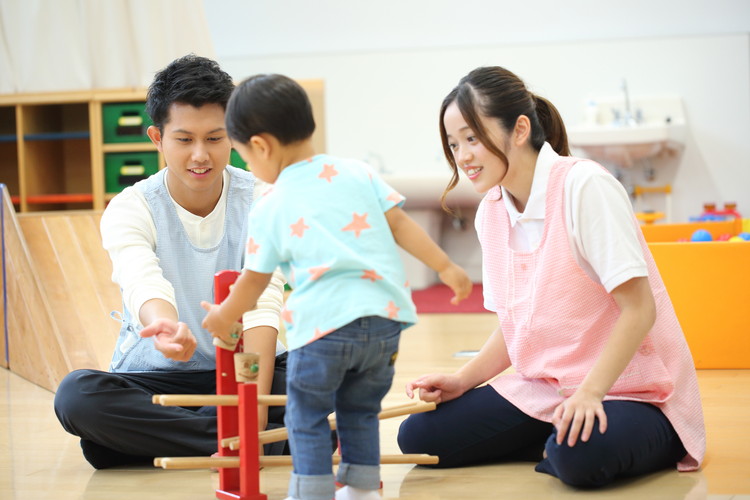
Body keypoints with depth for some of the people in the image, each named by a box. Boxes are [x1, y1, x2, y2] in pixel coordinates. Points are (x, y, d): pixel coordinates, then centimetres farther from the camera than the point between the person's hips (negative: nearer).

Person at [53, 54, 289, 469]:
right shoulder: (130, 209, -10)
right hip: (157, 379, 0)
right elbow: (143, 283, -31)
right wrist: (165, 327, -56)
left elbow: (263, 303, -19)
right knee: (76, 395, -31)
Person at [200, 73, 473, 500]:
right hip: (385, 320, 4)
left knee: (307, 415, 12)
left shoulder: (269, 209, 4)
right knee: (361, 410, 22)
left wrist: (223, 317, 30)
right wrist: (446, 267, 12)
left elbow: (255, 280, 13)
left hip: (323, 323, -4)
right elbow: (401, 225, 5)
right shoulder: (358, 173, 10)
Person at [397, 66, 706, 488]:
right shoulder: (491, 212, 7)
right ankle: (560, 441, 3)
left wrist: (589, 393, -29)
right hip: (542, 390, 8)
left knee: (579, 459, -39)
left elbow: (639, 309, -19)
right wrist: (463, 380, -1)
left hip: (626, 388, -7)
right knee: (418, 437, -5)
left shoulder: (584, 187, -16)